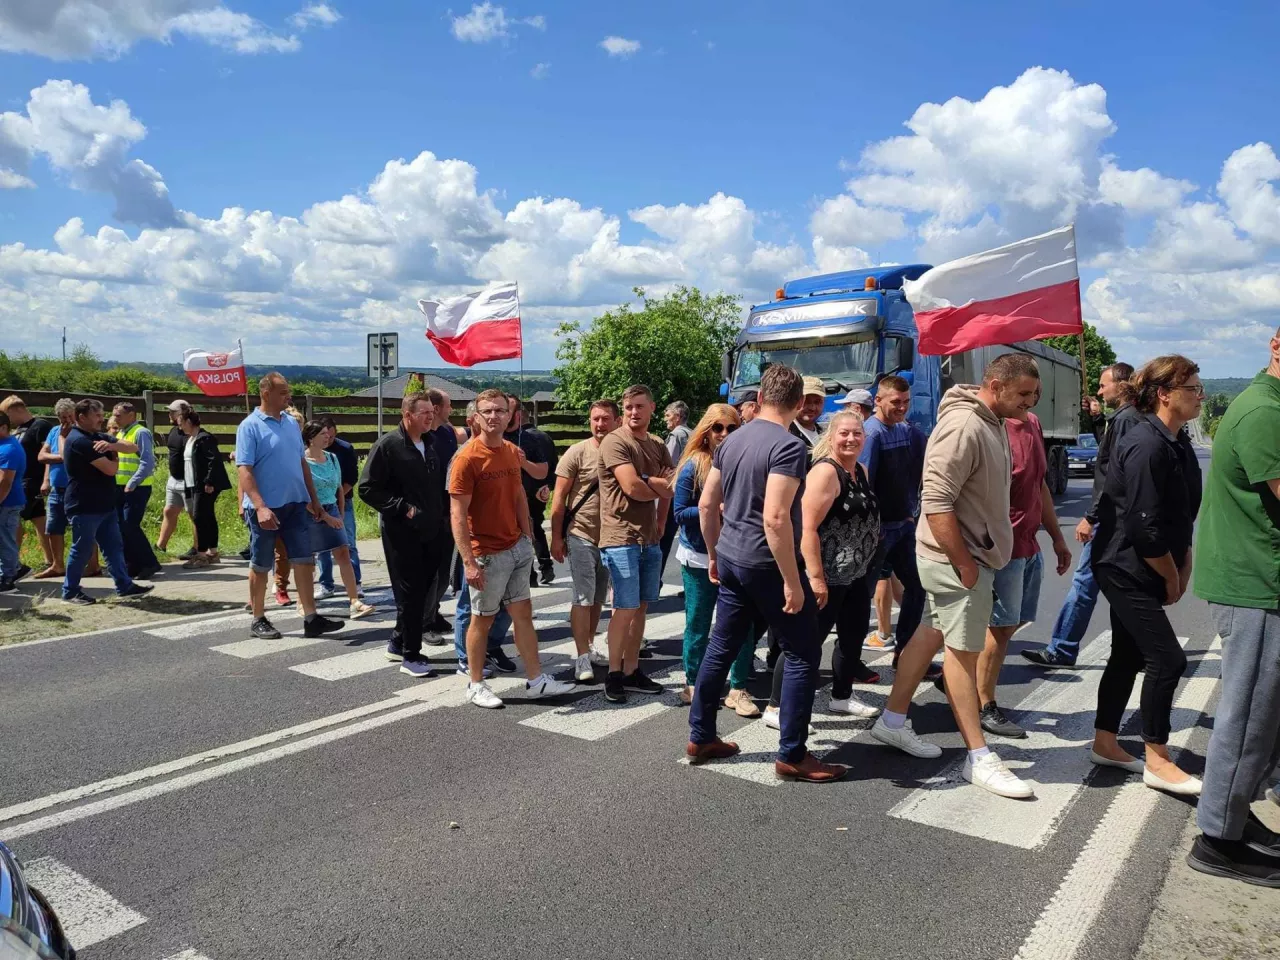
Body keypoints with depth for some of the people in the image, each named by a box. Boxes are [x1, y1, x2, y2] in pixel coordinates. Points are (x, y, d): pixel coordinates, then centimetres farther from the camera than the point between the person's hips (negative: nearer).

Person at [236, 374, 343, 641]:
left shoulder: (291, 423, 10)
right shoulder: (250, 426, -10)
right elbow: (244, 470, -16)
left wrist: (313, 498, 15)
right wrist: (260, 507, -26)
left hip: (295, 504, 6)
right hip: (266, 508, -6)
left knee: (304, 560, 4)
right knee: (260, 565, 7)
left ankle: (311, 619, 7)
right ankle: (258, 620, 20)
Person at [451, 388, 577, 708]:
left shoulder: (513, 452, 6)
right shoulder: (468, 458, -15)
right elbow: (458, 516, -17)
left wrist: (527, 535, 12)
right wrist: (469, 562, -22)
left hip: (518, 547, 7)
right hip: (488, 553, -7)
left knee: (523, 613, 12)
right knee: (482, 618, 7)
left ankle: (536, 680, 21)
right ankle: (476, 686, 22)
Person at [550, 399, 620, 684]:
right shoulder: (578, 452, -8)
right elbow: (559, 497, -6)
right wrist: (556, 537, -9)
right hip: (581, 535, -4)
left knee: (599, 597, 14)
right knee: (583, 598, -2)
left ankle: (589, 645, 29)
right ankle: (582, 657, 3)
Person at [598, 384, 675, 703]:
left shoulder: (658, 446, 14)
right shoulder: (614, 442, -10)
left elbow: (674, 487, 10)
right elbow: (632, 488, -19)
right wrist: (660, 486, -1)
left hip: (650, 539, 7)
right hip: (621, 538, -7)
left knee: (640, 607, 11)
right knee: (626, 608, -5)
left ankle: (631, 671, 21)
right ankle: (614, 674, 9)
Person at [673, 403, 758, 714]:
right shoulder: (693, 467, -7)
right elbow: (679, 513, -8)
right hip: (699, 558, -2)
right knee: (698, 626, 9)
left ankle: (738, 689, 13)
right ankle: (693, 685, 25)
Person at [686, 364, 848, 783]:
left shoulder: (732, 440, 8)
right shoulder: (789, 446, -16)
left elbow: (707, 504, 12)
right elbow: (775, 518, -26)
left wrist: (714, 554, 23)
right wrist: (792, 581, -21)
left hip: (731, 560, 8)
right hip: (767, 564, -8)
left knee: (721, 648, 15)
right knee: (803, 655, 4)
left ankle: (700, 738, 25)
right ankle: (792, 756, 8)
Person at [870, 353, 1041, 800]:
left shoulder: (992, 424, 10)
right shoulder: (963, 427, -22)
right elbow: (936, 503, -26)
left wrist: (976, 559, 16)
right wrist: (964, 564, -22)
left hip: (974, 554, 10)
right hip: (956, 559, -10)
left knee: (930, 634, 16)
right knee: (963, 651, -1)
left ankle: (892, 722, 29)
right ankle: (979, 758, 10)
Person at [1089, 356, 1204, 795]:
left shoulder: (1178, 443, 9)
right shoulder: (1146, 446, -20)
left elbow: (1181, 517, 13)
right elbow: (1146, 528, -22)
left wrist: (1183, 571, 6)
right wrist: (1172, 579, -10)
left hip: (1137, 572, 9)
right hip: (1126, 568, -9)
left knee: (1128, 657, 14)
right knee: (1166, 659, -6)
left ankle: (1105, 743, 26)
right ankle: (1157, 762, 8)